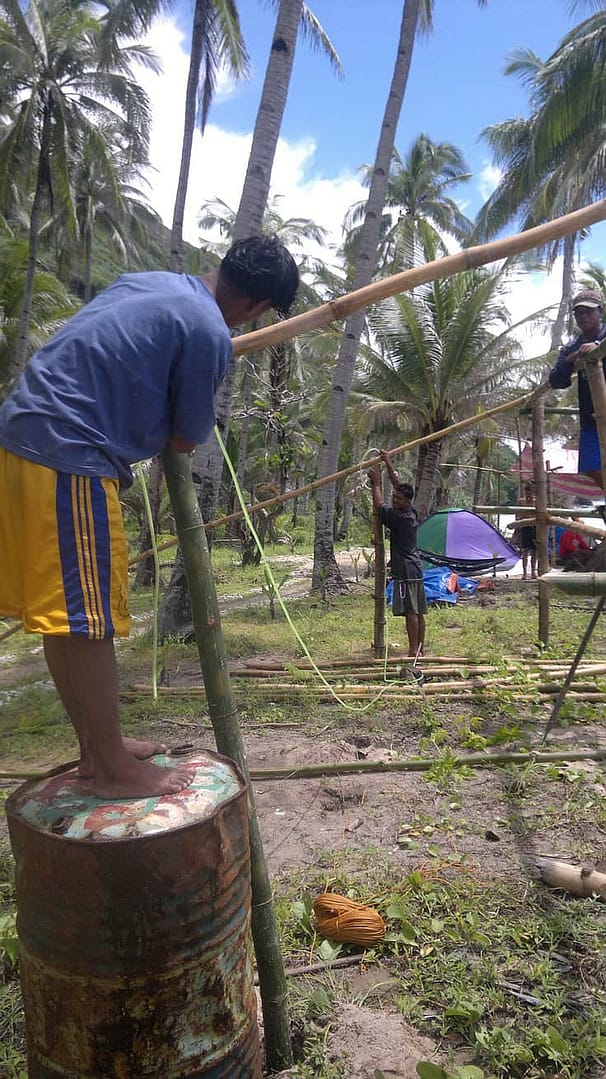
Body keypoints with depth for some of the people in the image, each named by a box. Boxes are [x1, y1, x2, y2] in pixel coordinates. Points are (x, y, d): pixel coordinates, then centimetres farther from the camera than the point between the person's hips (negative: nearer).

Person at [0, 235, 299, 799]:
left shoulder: (149, 282, 17)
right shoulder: (209, 333, -10)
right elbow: (187, 441, 0)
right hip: (69, 459, -9)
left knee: (65, 613, 13)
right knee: (86, 619, -1)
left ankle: (98, 748, 27)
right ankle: (113, 769, 13)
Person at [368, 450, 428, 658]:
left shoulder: (399, 518, -15)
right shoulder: (412, 513, 9)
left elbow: (378, 505, -8)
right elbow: (398, 485, 17)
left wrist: (376, 482, 1)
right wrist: (388, 464, 20)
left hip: (405, 571, -9)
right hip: (416, 569, 9)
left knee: (410, 612, -7)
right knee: (418, 612, 11)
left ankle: (413, 651, -5)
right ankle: (420, 649, 17)